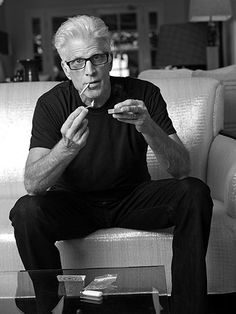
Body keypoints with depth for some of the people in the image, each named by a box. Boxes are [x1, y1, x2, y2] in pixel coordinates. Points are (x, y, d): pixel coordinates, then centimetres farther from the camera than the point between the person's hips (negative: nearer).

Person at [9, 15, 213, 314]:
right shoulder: (52, 104, -14)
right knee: (26, 211, -30)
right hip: (74, 202, -1)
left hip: (132, 198, 1)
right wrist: (67, 147, -44)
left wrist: (148, 128, -37)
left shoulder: (144, 94, -12)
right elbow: (32, 185, -24)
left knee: (194, 193, -25)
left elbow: (182, 169, -18)